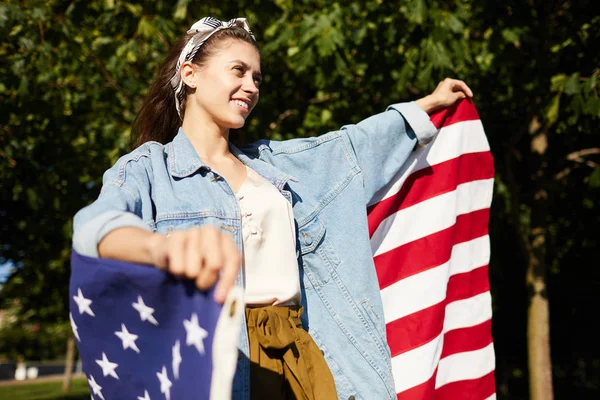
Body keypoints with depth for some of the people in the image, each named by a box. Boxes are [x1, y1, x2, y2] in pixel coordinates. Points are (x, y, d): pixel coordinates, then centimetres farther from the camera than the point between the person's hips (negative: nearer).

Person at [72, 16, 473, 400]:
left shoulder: (274, 162, 18)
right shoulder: (148, 169, -2)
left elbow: (353, 143, 31)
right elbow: (97, 226, -23)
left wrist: (430, 102, 40)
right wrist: (162, 245, -47)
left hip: (301, 351, 6)